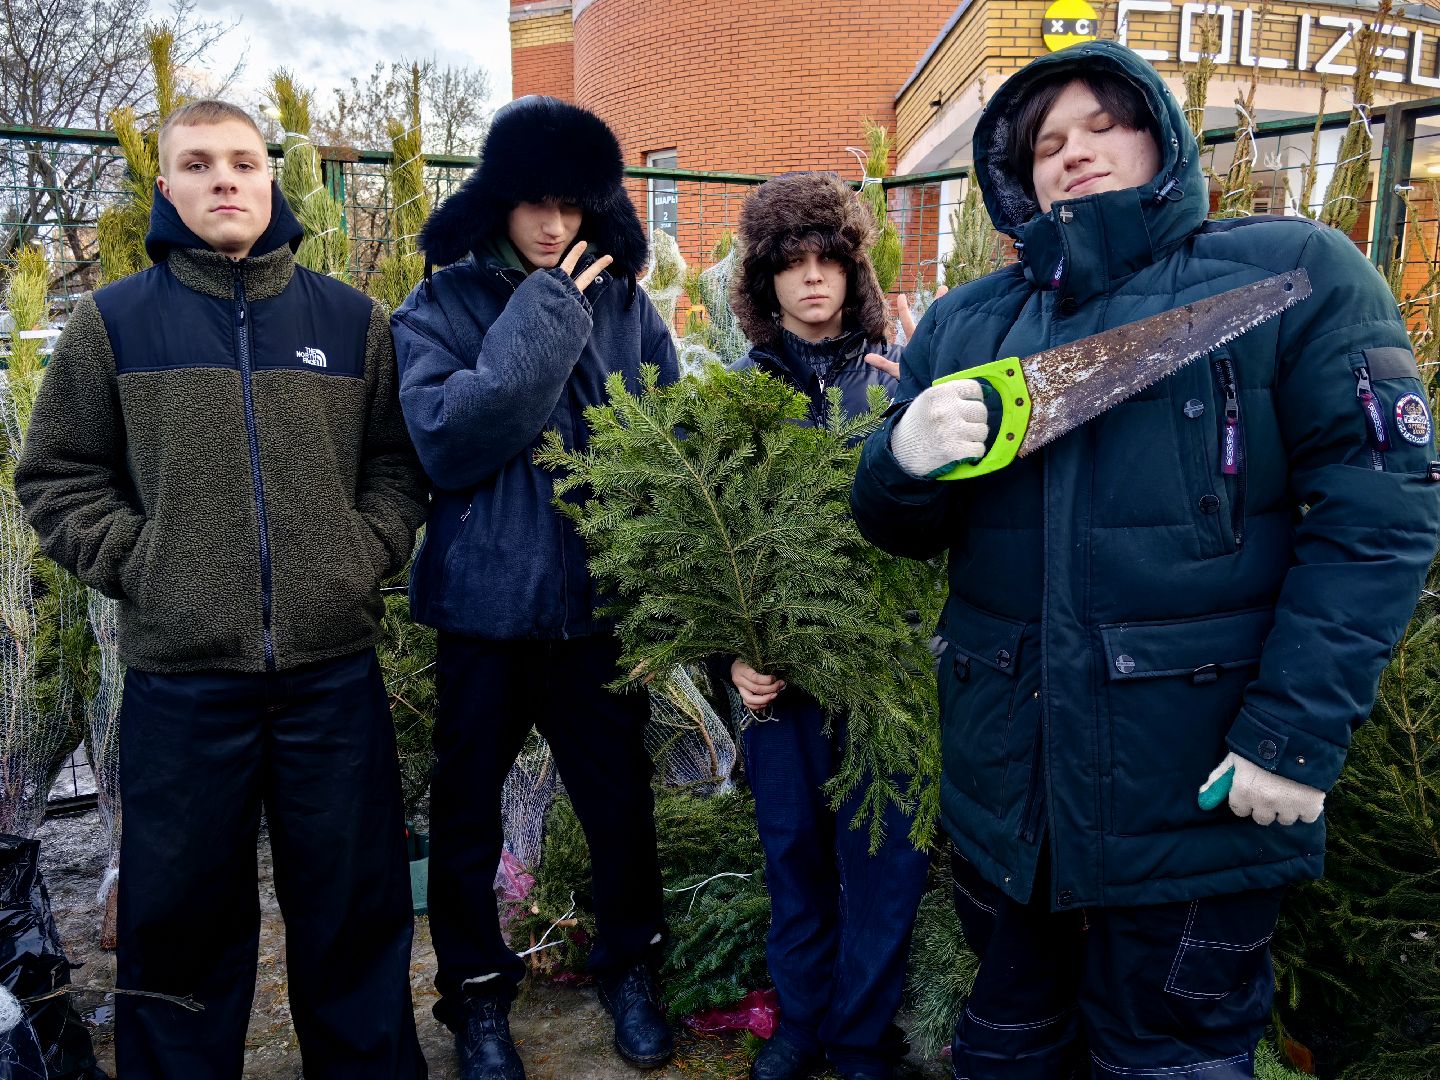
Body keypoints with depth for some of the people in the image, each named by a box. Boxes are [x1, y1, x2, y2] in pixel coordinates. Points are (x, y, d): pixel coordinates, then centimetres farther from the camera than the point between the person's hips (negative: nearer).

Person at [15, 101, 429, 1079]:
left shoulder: (353, 320, 7)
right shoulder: (113, 321, 4)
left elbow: (398, 463, 11)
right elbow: (57, 478, 7)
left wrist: (363, 555, -3)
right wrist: (142, 566, -5)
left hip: (334, 666, 1)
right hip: (180, 674, 0)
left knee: (355, 906, 13)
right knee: (184, 909, 12)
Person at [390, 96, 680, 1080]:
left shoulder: (626, 307, 3)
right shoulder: (444, 307, -1)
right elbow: (443, 440, -16)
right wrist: (540, 325, -17)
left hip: (601, 602, 1)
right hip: (483, 603, -1)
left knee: (619, 795, 13)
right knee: (467, 807, 12)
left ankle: (631, 968, 38)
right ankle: (476, 998, 35)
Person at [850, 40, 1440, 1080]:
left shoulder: (1295, 271, -4)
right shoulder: (962, 322, 8)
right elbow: (898, 529, 9)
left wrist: (1298, 733, -17)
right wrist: (906, 461, -14)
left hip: (1200, 788, -4)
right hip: (1004, 775, 4)